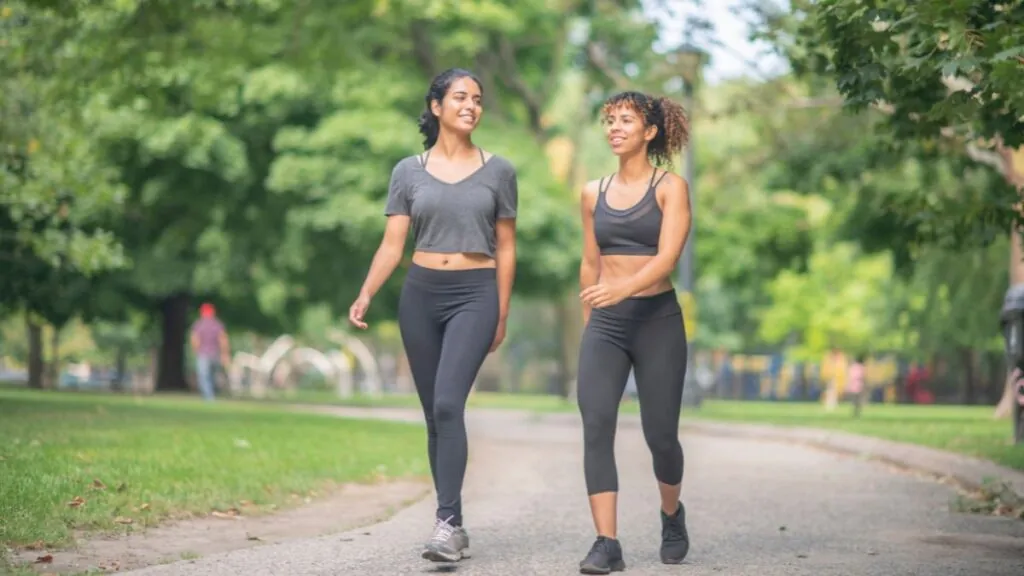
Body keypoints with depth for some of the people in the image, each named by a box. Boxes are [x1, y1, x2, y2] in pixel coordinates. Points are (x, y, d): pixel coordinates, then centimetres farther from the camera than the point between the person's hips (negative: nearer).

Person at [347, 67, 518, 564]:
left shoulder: (498, 171, 5)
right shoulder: (408, 172, 7)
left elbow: (505, 248, 8)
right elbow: (392, 245, 3)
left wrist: (502, 313, 6)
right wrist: (366, 294, -11)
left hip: (475, 294, -3)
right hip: (420, 294, 3)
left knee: (448, 404, -20)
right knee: (435, 413, 6)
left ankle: (447, 522, -23)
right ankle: (455, 525, 14)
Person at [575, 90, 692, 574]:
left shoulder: (670, 188, -3)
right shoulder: (594, 194, 10)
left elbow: (667, 257, -16)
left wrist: (624, 288, -34)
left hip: (657, 319, -3)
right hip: (605, 323, 3)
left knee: (659, 434, 3)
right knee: (595, 425, -14)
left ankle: (672, 515, 33)